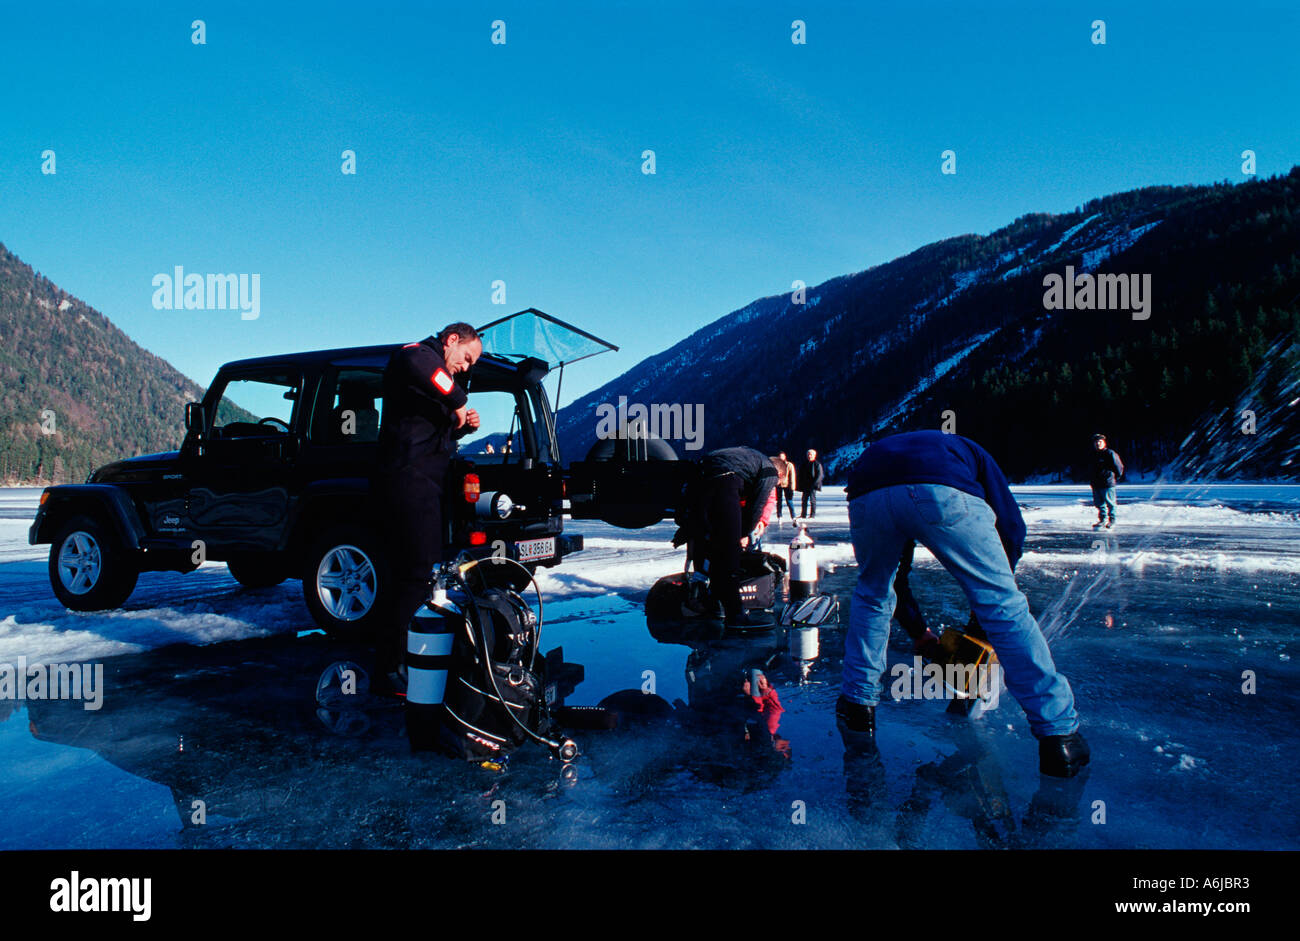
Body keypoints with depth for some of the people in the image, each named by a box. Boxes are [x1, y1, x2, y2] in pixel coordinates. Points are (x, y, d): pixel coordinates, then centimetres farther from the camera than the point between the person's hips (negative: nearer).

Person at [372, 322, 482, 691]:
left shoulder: (441, 377, 27)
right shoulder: (418, 353, -4)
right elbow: (418, 366, -32)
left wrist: (463, 426, 13)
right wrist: (457, 401, -22)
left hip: (426, 482, 10)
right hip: (408, 478, -10)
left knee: (414, 574, 12)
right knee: (420, 575, -13)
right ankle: (389, 667, -9)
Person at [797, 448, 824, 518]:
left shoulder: (817, 464, -4)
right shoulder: (804, 464, 12)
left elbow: (820, 475, -9)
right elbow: (800, 474, 17)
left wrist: (815, 483, -18)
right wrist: (800, 484, 7)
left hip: (813, 486, -6)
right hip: (805, 485, 6)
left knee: (812, 500, -5)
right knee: (804, 500, 9)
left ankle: (812, 515, 0)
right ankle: (803, 514, 16)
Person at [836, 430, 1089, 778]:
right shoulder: (968, 452, 40)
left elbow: (892, 573, 45)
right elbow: (1011, 527, 24)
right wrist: (981, 627, 29)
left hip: (866, 494, 3)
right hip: (941, 491, -3)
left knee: (871, 595, 30)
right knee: (1003, 605, 10)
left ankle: (857, 704, 33)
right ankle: (1058, 734, 11)